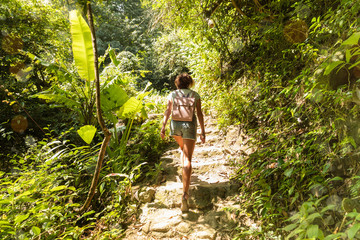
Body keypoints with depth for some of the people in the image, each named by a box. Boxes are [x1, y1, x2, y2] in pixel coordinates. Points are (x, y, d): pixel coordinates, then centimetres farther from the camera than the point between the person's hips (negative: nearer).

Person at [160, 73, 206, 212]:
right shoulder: (195, 95, 7)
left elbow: (168, 111, -3)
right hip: (190, 125, -2)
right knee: (188, 159, -8)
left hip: (175, 125, 2)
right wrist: (203, 131, 3)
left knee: (183, 147, 34)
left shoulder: (172, 95, 8)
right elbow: (199, 114, 1)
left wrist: (163, 127, -5)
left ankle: (186, 172, 39)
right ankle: (185, 193, -18)